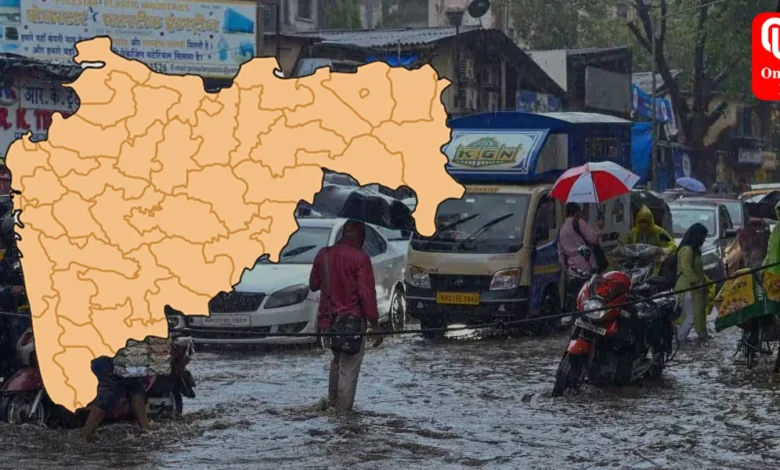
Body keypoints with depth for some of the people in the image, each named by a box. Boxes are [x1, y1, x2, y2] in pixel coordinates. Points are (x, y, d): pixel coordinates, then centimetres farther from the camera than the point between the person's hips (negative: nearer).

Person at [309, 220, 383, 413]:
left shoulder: (323, 255, 5)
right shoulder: (359, 258, -13)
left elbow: (313, 285, 18)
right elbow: (366, 294, -16)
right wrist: (375, 324, -12)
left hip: (328, 320, 6)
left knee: (337, 360, 24)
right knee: (349, 368, -1)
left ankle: (332, 402, 27)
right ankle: (343, 409, -3)